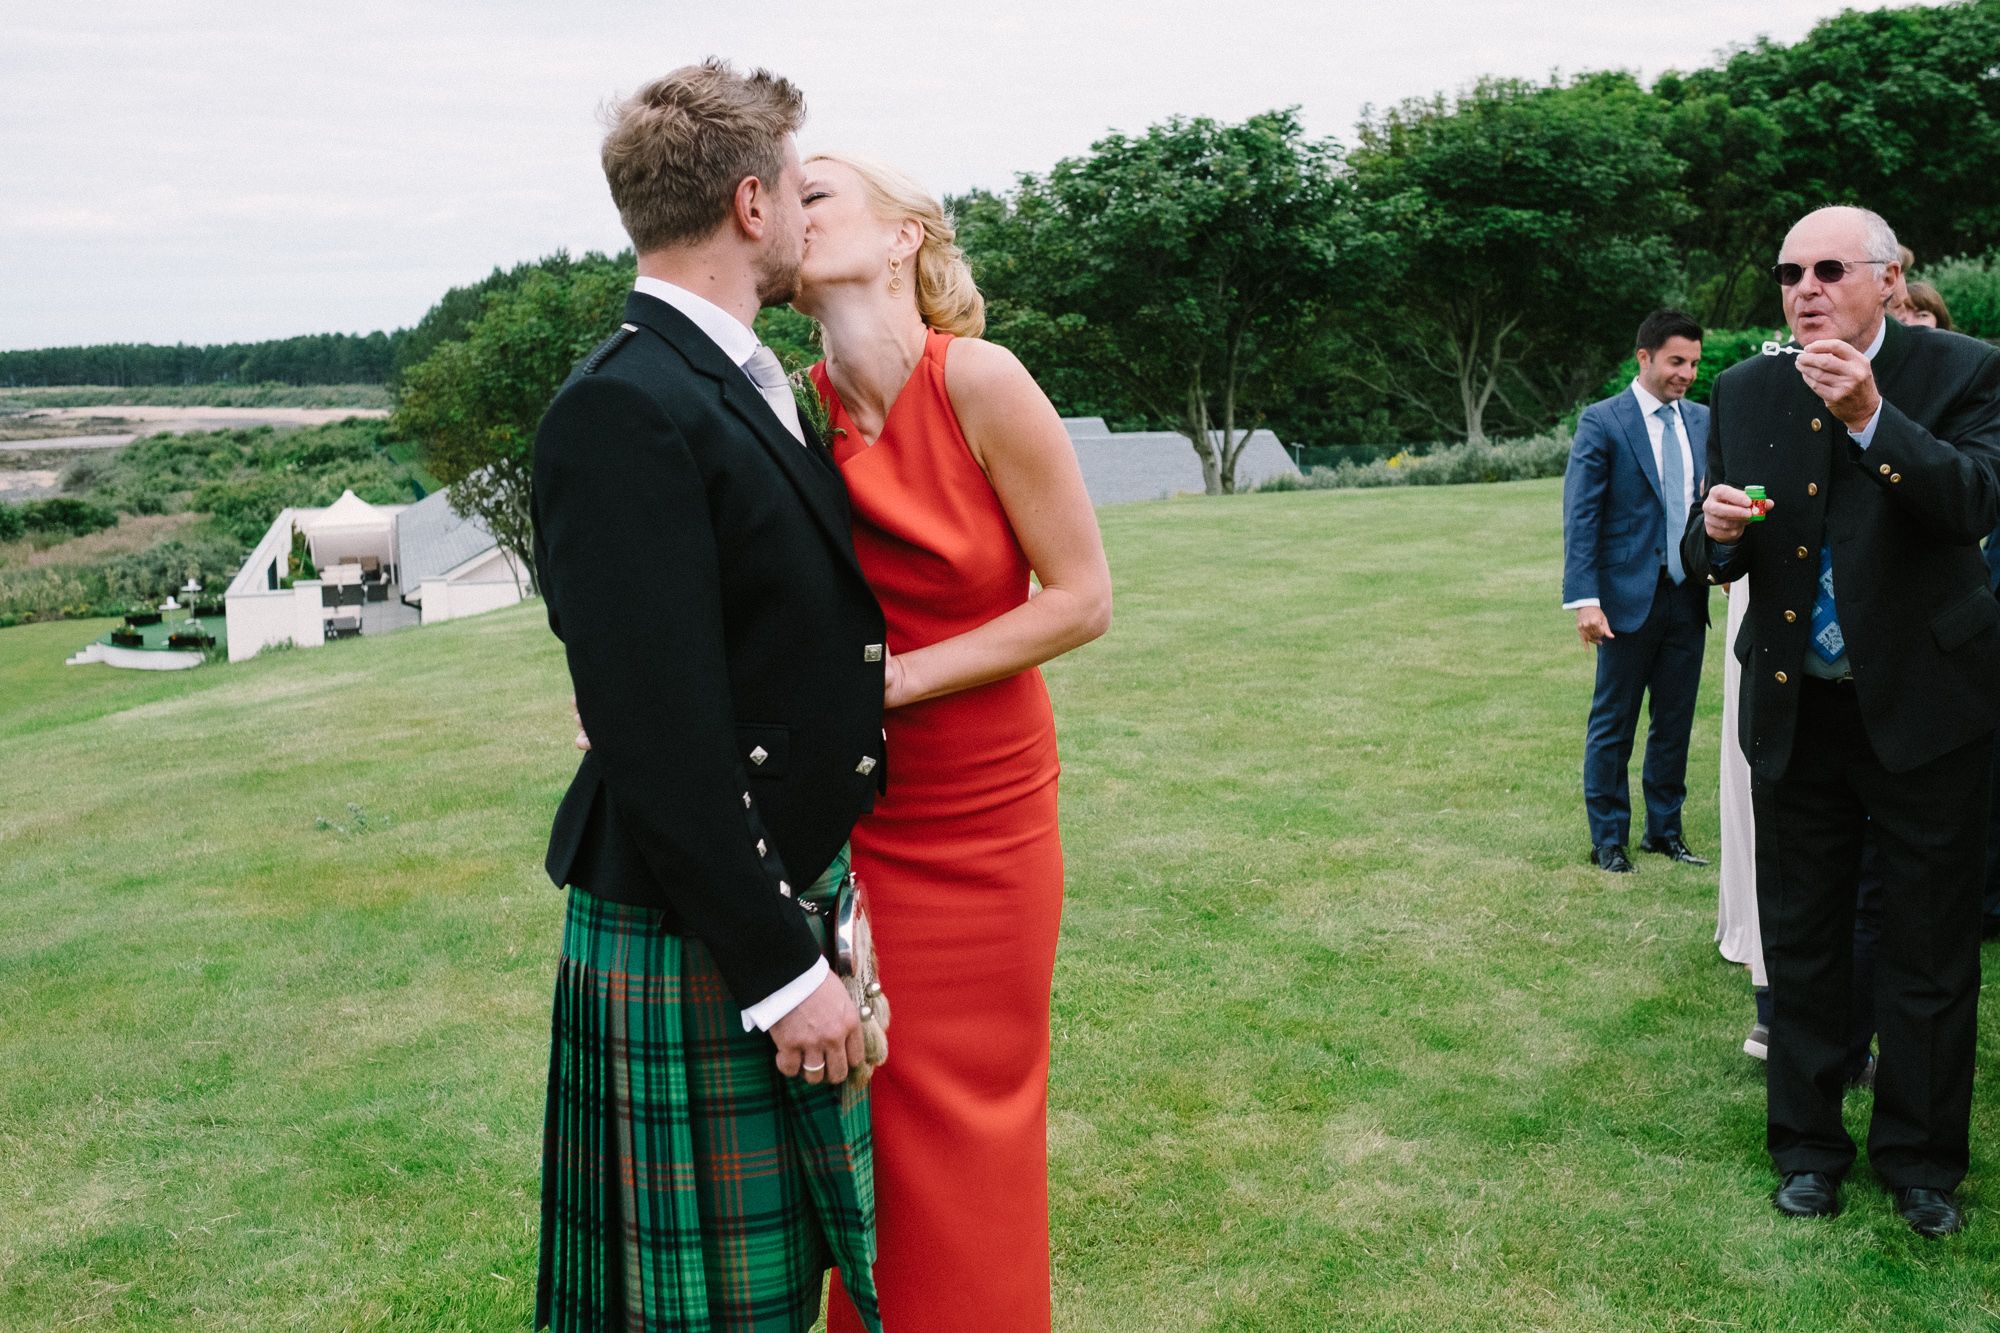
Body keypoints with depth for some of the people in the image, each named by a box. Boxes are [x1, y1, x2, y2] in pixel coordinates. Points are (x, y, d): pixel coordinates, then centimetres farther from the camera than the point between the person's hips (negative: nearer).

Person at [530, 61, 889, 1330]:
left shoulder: (758, 390, 10)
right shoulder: (623, 411, -20)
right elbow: (658, 734, -23)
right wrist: (780, 966, -20)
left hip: (797, 896, 9)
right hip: (702, 942, -9)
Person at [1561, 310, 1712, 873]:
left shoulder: (1702, 421, 10)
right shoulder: (1602, 421, -6)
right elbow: (1580, 516, -10)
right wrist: (1584, 598, -17)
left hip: (1687, 594, 5)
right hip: (1629, 595, -5)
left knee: (1676, 722, 12)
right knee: (1613, 725, 5)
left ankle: (1665, 831, 25)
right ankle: (1608, 840, 16)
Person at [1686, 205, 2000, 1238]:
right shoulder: (1745, 392, 5)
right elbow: (1709, 559, 7)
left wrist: (1871, 416, -32)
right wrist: (1716, 531, -16)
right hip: (1797, 712, 3)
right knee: (1800, 941, 13)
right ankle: (1807, 1145, 28)